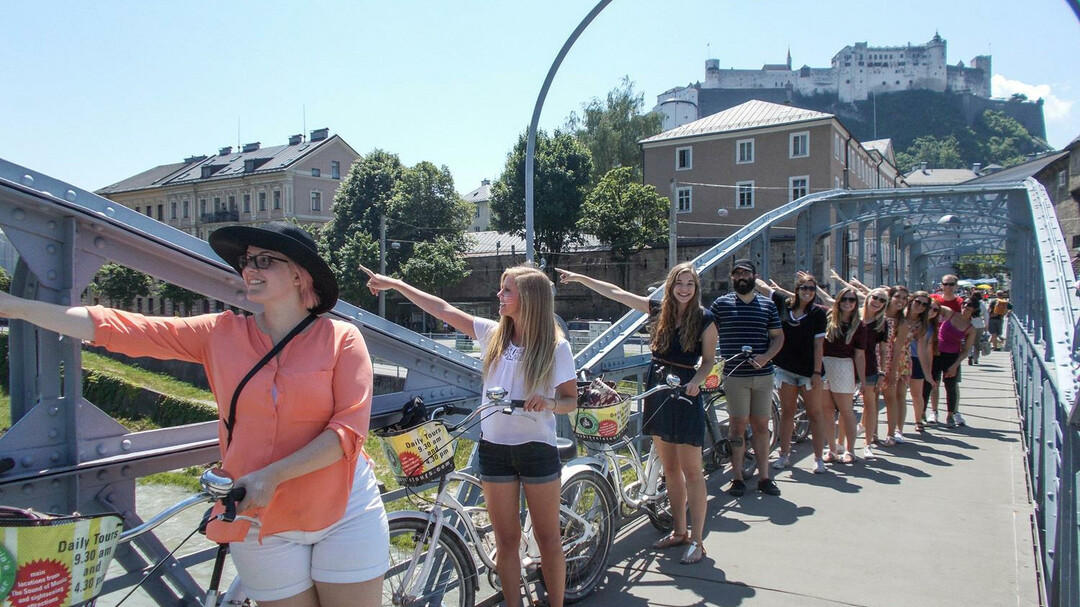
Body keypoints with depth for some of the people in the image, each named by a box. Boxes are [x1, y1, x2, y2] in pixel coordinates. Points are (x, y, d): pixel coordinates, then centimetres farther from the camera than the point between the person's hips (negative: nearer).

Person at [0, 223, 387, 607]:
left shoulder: (341, 338, -7)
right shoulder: (220, 334, -1)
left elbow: (349, 428, -15)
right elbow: (116, 328, -2)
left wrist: (272, 476, -23)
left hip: (346, 512, -1)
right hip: (261, 523, 2)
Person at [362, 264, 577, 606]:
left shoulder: (555, 347, -8)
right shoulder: (492, 334, 1)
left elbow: (571, 401, -3)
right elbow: (443, 309, 4)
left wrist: (549, 402, -26)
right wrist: (395, 284, 6)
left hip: (537, 449, -3)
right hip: (494, 448, 3)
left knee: (548, 539, 7)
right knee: (506, 540, 10)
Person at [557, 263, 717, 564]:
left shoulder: (704, 319, -7)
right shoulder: (659, 310, 4)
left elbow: (709, 359, 0)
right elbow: (615, 292, 7)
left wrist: (696, 381, -19)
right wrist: (579, 278, 7)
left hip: (685, 393, -5)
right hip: (657, 390, 5)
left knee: (691, 469, -2)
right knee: (670, 468, 13)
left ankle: (696, 540, 6)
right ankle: (679, 531, 25)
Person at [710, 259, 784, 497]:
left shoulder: (768, 305, 10)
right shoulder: (721, 304, 3)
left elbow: (778, 336, 10)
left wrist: (766, 356, -7)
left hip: (763, 374, 2)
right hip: (735, 376, -2)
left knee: (761, 426, 8)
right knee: (738, 426, 1)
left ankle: (764, 477, 16)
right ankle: (737, 478, 9)